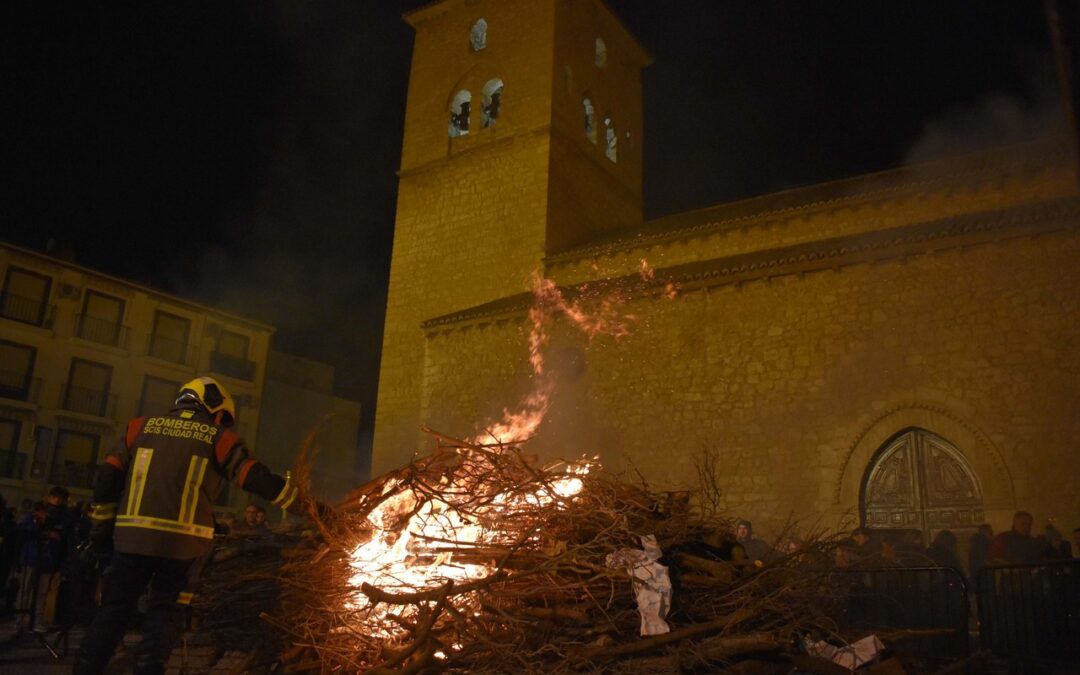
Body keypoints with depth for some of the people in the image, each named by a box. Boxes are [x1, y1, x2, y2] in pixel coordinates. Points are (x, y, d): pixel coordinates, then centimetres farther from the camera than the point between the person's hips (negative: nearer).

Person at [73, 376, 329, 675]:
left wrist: (101, 528, 19)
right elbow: (257, 479, -1)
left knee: (113, 609, 14)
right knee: (163, 612, 11)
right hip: (182, 541, -2)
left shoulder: (141, 426, 15)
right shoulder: (218, 437, 6)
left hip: (132, 536, 2)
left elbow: (108, 477, 12)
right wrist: (308, 506, 3)